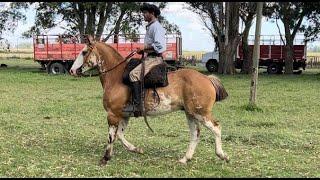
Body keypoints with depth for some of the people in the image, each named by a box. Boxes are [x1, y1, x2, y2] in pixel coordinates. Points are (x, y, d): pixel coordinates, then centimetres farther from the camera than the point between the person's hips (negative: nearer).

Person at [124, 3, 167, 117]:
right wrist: (143, 50, 11)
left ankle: (137, 106, -29)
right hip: (150, 57, 11)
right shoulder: (150, 27, 21)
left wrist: (144, 49, -15)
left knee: (134, 74, -26)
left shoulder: (156, 27, -11)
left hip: (154, 58, -11)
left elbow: (159, 46, -23)